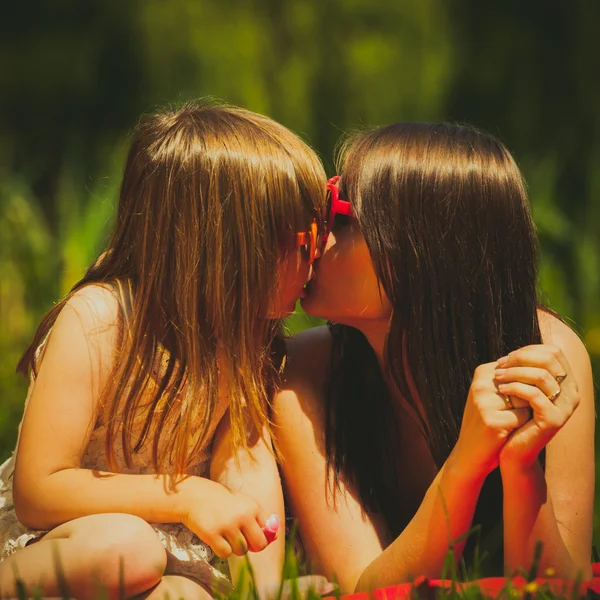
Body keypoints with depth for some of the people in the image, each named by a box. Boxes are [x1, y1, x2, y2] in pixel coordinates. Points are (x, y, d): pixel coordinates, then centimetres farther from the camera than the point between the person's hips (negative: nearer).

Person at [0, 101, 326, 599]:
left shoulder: (244, 340, 0)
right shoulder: (96, 320, -19)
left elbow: (249, 466, -13)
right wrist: (185, 495, -29)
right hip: (46, 546, -3)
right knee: (124, 545, -36)